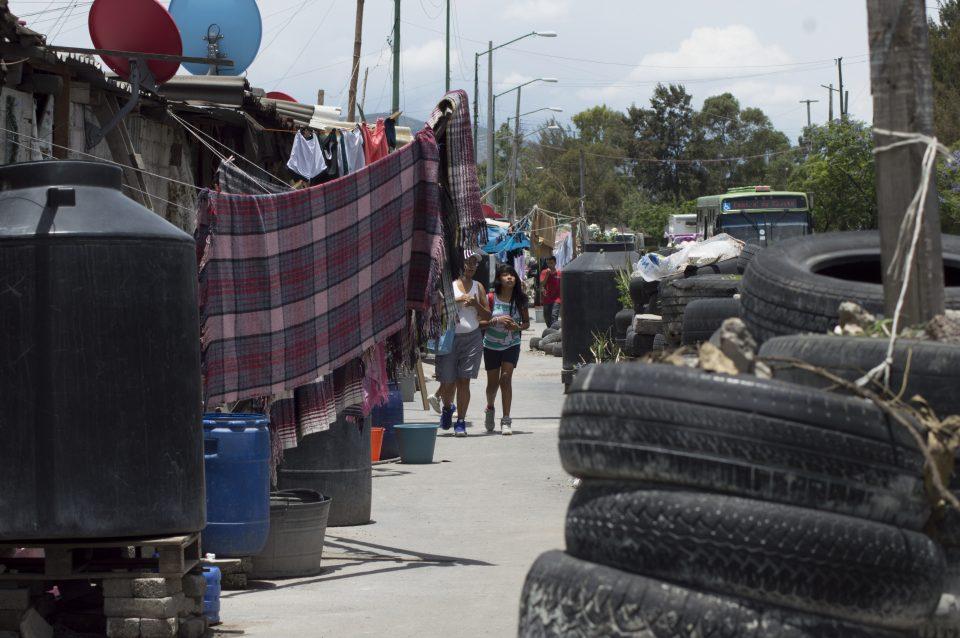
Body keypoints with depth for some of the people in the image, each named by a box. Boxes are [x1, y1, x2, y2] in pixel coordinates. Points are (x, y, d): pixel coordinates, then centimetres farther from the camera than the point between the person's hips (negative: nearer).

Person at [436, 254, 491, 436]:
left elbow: (487, 316, 12)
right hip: (449, 337, -2)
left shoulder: (478, 287, 11)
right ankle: (447, 407, 34)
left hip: (471, 338, 2)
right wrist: (456, 300, -18)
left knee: (464, 381, -5)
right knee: (447, 383, 2)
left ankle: (461, 421, -1)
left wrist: (476, 304, -7)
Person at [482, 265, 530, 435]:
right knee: (493, 382, 12)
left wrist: (518, 327, -15)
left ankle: (506, 421, -14)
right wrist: (497, 321, -24)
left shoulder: (520, 300, -5)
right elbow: (481, 322, -9)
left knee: (506, 378, -15)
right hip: (491, 345, 0)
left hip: (511, 345, 0)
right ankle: (490, 408, 44)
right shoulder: (491, 298, -10)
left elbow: (527, 322, 6)